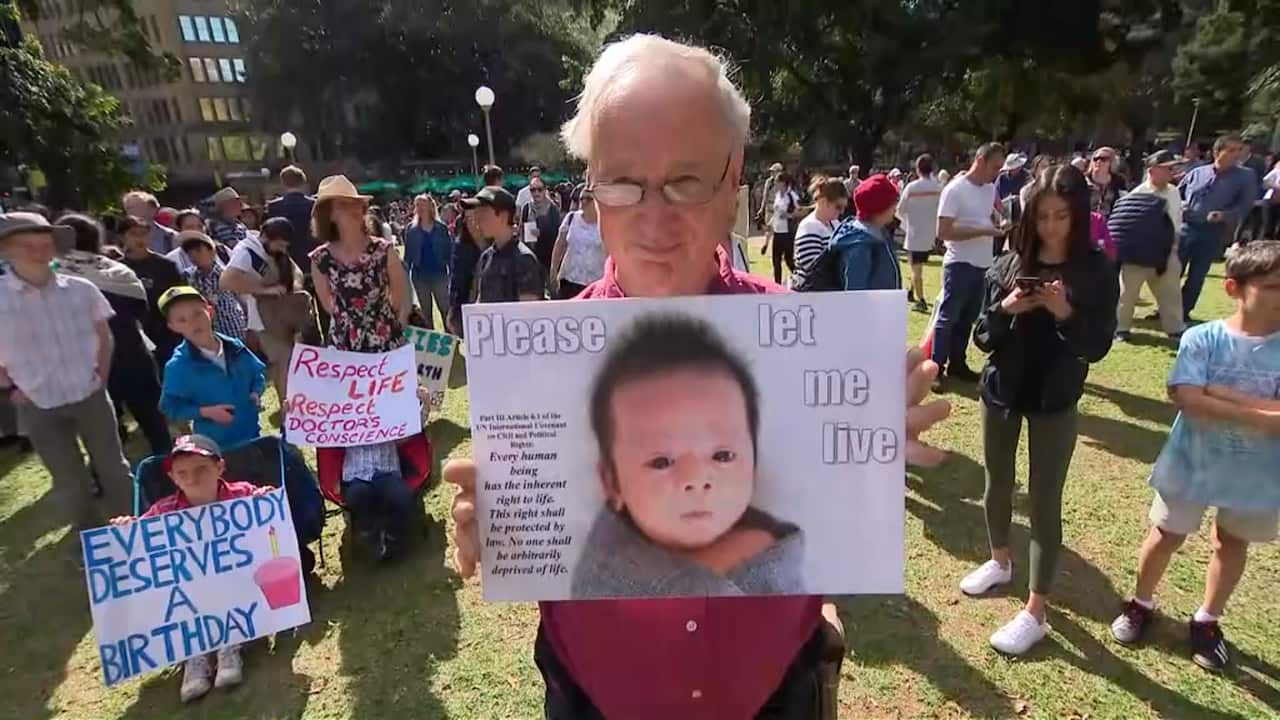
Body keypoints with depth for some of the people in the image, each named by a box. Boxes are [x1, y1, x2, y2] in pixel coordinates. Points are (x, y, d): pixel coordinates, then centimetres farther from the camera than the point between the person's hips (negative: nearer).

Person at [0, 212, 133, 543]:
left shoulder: (81, 289, -5)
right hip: (39, 407, -1)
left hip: (91, 397, 1)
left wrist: (102, 375, 3)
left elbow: (104, 335, 8)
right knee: (69, 481, 13)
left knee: (114, 468, 13)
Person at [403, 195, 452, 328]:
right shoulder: (411, 229, 3)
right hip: (420, 276, 2)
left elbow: (449, 252, -2)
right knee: (426, 313, 12)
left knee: (446, 311, -2)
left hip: (440, 274, -2)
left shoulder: (442, 228, -1)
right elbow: (408, 255, 4)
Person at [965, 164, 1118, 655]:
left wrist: (1065, 312, -26)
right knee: (998, 483, 17)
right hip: (1002, 389, 3)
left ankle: (1036, 611, 12)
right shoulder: (1010, 264, -3)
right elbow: (983, 338, -2)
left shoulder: (1097, 271, -8)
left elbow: (1097, 347, -10)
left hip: (1055, 399, -3)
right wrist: (1005, 310, -21)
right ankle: (999, 562, 42)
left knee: (1044, 501, 2)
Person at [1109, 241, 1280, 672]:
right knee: (1167, 536, 14)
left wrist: (1221, 393, -25)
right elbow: (1187, 399, -25)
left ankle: (1207, 621, 40)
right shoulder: (1202, 339, -15)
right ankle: (1141, 604, 36)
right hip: (1192, 464, -2)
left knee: (1232, 544, 19)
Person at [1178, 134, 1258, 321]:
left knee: (1197, 276, 7)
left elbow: (1245, 206, -3)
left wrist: (1225, 215, -21)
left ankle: (1184, 311, 18)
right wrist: (1179, 205, -8)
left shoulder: (1246, 176, 0)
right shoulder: (1197, 172, 3)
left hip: (1211, 233, -1)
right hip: (1185, 228, 1)